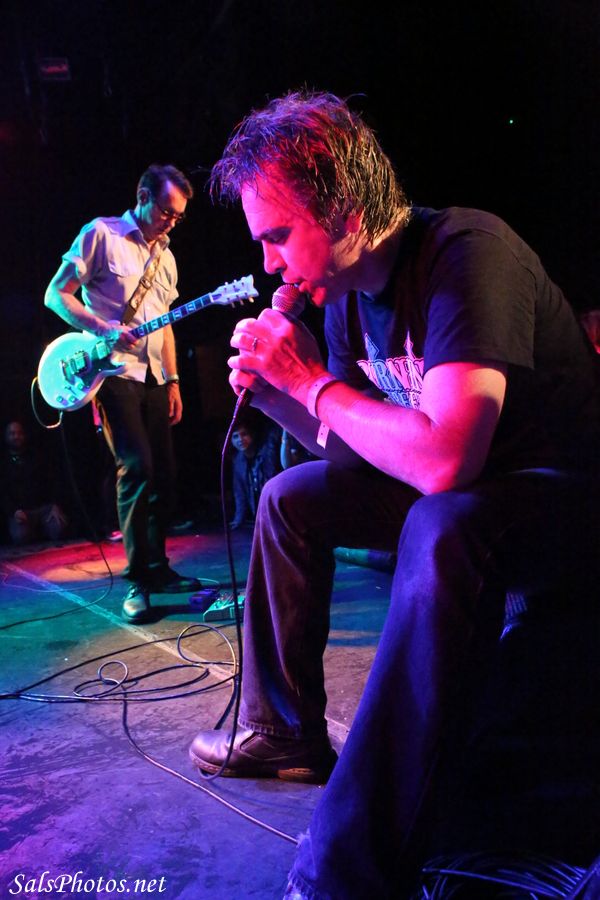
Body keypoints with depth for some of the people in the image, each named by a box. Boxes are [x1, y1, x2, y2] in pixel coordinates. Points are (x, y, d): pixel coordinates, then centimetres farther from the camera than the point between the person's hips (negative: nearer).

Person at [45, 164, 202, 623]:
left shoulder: (165, 256, 18)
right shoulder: (101, 235, -2)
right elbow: (57, 294, -5)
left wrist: (173, 380, 14)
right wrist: (103, 328, -19)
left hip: (154, 377, 7)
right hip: (113, 372, -7)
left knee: (164, 472, 5)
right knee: (137, 467, -15)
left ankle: (157, 566, 17)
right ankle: (138, 580, -6)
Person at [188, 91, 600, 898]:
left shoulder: (467, 252, -25)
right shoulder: (346, 292, 1)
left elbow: (442, 460, -38)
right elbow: (353, 444, 10)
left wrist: (313, 380, -24)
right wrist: (273, 393, -8)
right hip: (453, 490, 9)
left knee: (442, 531, -39)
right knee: (290, 498, 7)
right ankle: (286, 732, 15)